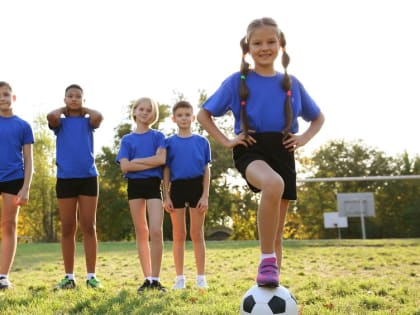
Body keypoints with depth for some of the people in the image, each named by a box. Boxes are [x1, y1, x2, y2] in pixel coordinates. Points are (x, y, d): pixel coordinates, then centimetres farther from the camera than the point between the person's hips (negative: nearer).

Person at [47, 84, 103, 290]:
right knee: (67, 229, 4)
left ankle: (91, 276, 4)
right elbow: (51, 116, -15)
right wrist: (65, 109, 5)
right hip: (65, 178, 1)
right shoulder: (60, 123, 9)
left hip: (88, 177, -1)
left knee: (88, 227, 0)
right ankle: (69, 276, 11)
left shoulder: (87, 122, 9)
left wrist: (83, 110, 3)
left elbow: (99, 116, -15)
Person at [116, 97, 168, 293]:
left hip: (153, 184, -2)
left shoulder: (158, 136, 7)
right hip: (134, 185, 2)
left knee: (156, 231, -14)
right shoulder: (127, 140, 9)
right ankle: (147, 279, 11)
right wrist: (151, 164, -9)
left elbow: (161, 159, -9)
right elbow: (125, 167, -4)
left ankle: (155, 279, -8)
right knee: (141, 233, 5)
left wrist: (136, 160, -7)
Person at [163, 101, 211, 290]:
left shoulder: (202, 142, 4)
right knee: (178, 235, 5)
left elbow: (206, 170, 4)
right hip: (177, 187, 0)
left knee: (197, 234, 3)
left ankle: (201, 277, 11)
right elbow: (166, 171, 5)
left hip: (196, 187, 0)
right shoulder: (170, 143, 5)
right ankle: (180, 278, 12)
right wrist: (166, 196, -2)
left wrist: (205, 195, -4)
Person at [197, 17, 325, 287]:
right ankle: (267, 259, -26)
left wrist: (304, 138, 5)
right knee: (273, 184, -39)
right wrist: (226, 141, -2)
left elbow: (318, 117, 23)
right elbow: (204, 114, 9)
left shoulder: (292, 83, 10)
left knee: (277, 232, 5)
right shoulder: (237, 81, 3)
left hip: (282, 153, 4)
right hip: (251, 150, -4)